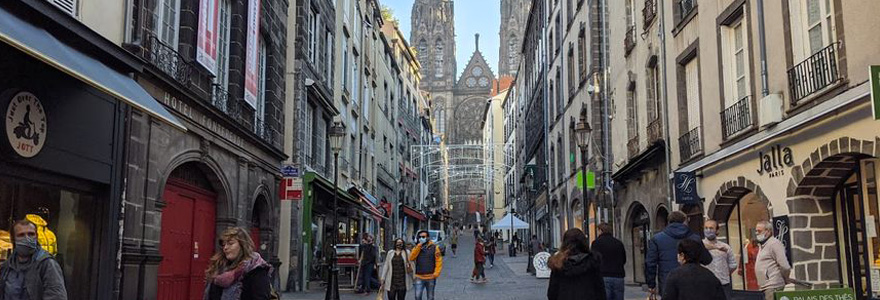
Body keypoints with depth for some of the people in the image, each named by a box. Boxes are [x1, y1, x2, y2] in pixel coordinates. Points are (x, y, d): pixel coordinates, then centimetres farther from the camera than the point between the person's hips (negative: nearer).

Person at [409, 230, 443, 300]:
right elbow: (411, 258, -9)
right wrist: (419, 246, -13)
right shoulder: (417, 248, 7)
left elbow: (439, 261, -3)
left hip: (430, 278, -1)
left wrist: (436, 273, -12)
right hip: (419, 277, 1)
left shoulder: (434, 247, -1)